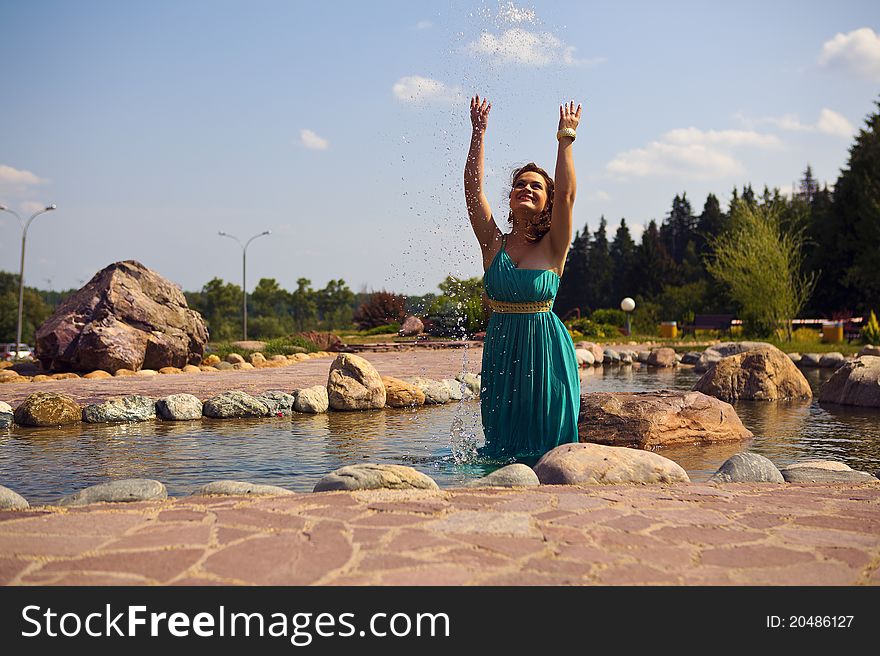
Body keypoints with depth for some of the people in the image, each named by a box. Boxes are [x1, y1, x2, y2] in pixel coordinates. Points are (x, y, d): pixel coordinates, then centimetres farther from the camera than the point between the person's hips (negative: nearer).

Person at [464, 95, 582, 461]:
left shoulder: (553, 248, -1)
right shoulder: (494, 244, 4)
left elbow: (566, 193, -13)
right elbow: (473, 186, -2)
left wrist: (566, 138, -11)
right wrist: (479, 132, -3)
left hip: (545, 348, -2)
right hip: (501, 348, 2)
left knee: (547, 438, 3)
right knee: (502, 438, 9)